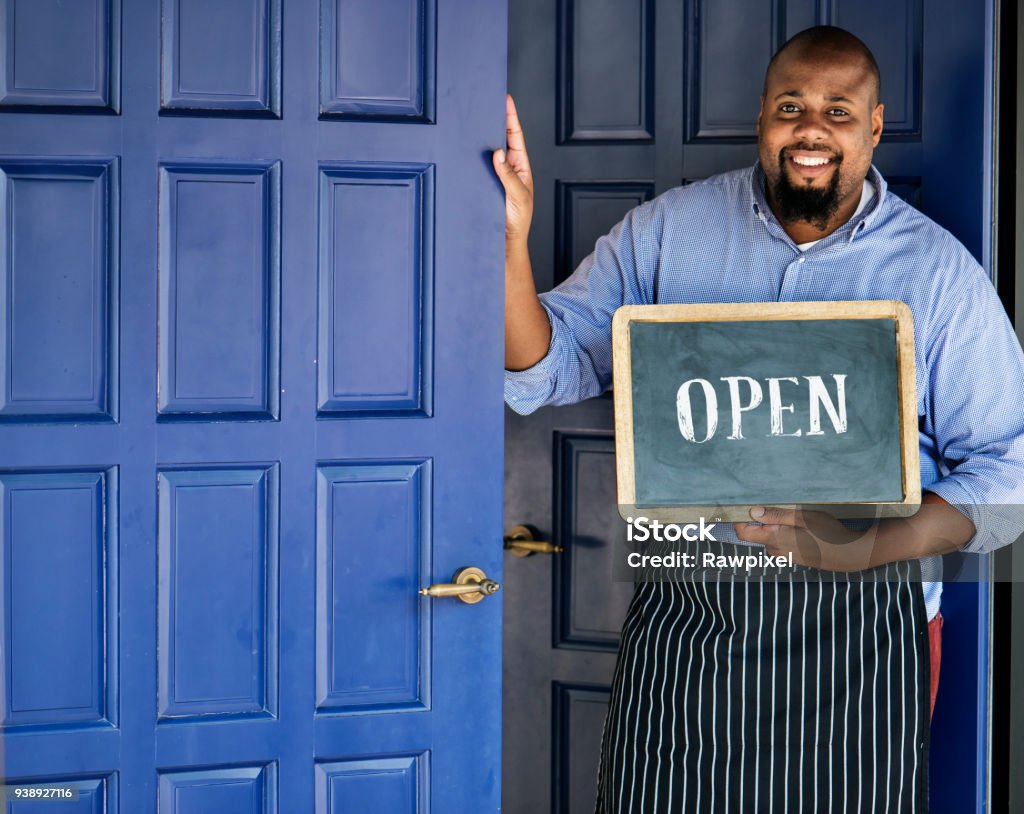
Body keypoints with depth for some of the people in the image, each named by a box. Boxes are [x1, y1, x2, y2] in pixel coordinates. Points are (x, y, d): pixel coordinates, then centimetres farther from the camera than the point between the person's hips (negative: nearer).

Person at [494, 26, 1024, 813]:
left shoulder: (940, 271, -1)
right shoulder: (666, 230, 4)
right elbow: (547, 369, 1)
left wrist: (864, 548, -18)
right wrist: (510, 237, -17)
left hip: (857, 629, -1)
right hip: (681, 620, 1)